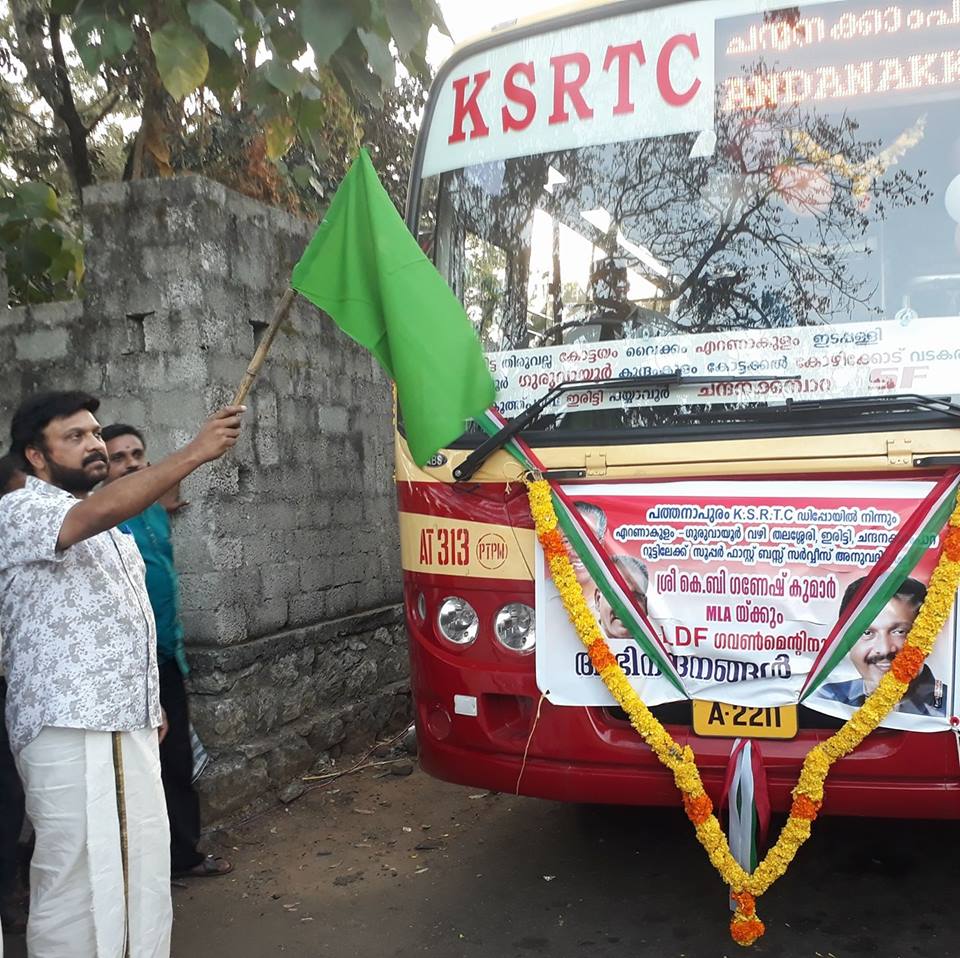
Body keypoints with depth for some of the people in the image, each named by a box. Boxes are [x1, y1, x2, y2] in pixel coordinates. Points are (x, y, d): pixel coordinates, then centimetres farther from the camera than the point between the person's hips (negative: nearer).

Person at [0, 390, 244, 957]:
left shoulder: (111, 524, 18)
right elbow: (102, 511, -31)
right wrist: (196, 452, -36)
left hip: (131, 723, 8)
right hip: (69, 729, -8)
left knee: (144, 869, 12)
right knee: (76, 878, -1)